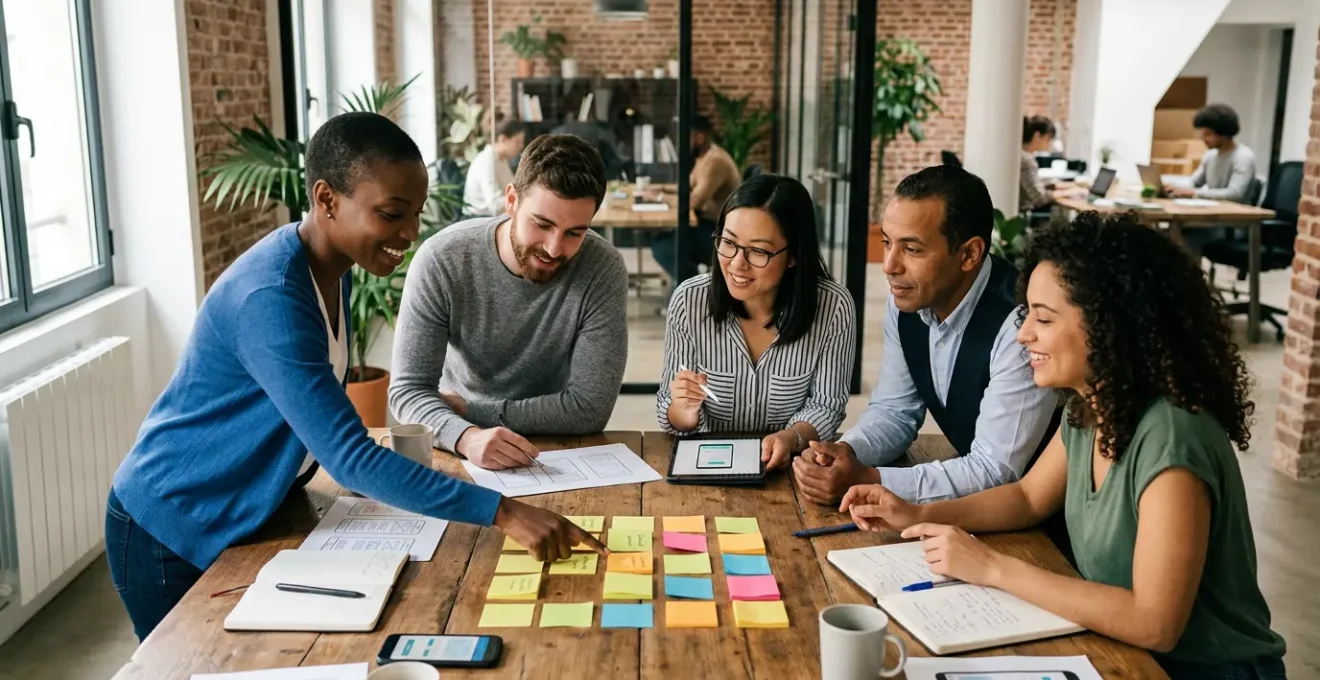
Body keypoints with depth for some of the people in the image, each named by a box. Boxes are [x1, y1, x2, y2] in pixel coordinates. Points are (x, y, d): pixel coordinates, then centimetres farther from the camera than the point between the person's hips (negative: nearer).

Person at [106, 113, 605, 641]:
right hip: (169, 535, -8)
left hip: (243, 520, 8)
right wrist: (502, 512, -38)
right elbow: (349, 456, -36)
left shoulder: (333, 269, -3)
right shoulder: (270, 298, -32)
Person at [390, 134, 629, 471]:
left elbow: (589, 408, -17)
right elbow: (409, 389, -17)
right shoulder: (440, 260, -16)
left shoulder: (603, 270, -17)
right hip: (458, 448, 2)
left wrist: (469, 410, -16)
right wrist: (466, 436, -36)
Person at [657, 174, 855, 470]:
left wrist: (792, 438, -24)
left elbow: (825, 406, -4)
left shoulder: (833, 307, -13)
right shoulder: (689, 300, -11)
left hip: (790, 467, -1)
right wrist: (685, 412, -25)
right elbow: (674, 419, -3)